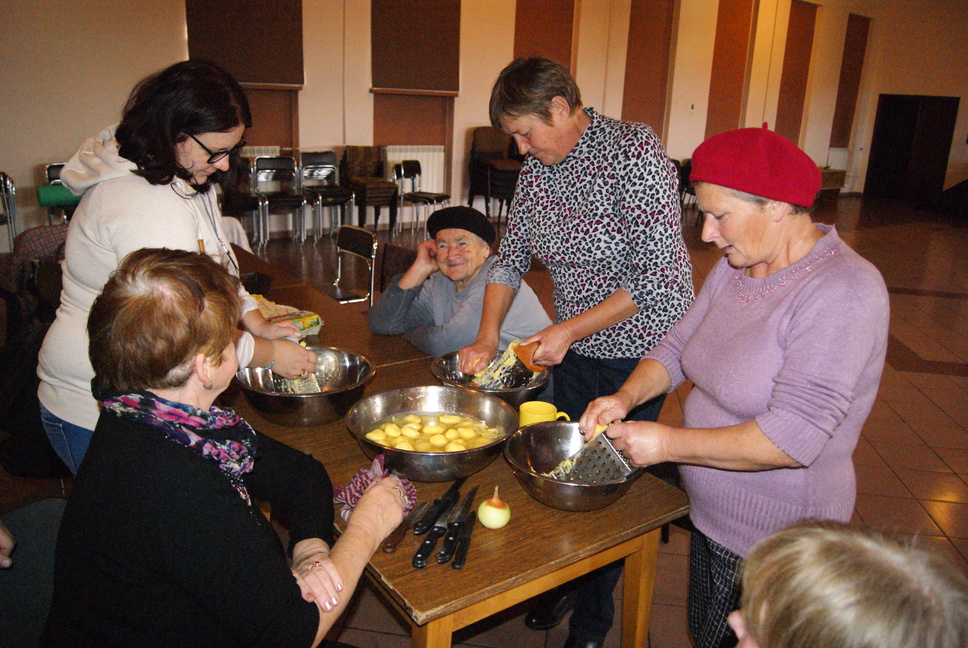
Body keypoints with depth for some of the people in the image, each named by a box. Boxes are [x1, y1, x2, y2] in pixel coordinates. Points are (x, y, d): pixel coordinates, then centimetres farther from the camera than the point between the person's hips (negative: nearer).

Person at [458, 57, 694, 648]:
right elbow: (512, 257, 10)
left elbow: (656, 274, -23)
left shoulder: (635, 151, -20)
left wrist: (569, 330, -21)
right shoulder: (536, 171, 1)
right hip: (574, 351, 6)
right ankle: (567, 582, 41)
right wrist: (488, 337, -1)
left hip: (642, 347, -6)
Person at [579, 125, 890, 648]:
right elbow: (678, 346, 6)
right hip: (709, 515, 7)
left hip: (771, 545, -7)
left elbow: (792, 438, -31)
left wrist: (669, 443, -26)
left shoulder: (844, 291, -26)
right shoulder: (735, 267, -1)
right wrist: (627, 396, -13)